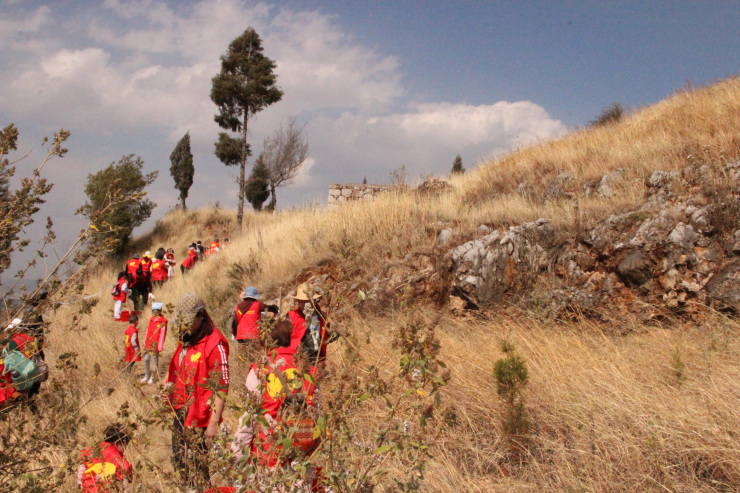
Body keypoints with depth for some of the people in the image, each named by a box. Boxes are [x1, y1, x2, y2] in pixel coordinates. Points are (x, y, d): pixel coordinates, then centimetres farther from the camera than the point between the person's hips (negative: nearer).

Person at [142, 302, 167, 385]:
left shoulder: (163, 321, -9)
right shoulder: (151, 319, 12)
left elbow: (162, 334, -12)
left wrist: (160, 346, -15)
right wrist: (145, 342, 17)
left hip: (156, 344, -6)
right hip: (148, 344, 7)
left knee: (155, 360, 0)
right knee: (146, 359, 9)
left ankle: (152, 377, 10)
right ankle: (147, 376, 23)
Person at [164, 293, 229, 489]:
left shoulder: (214, 344, -16)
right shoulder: (185, 340, 12)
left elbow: (221, 387, -17)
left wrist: (214, 422, -19)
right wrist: (170, 384, 5)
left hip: (200, 416, -9)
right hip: (181, 411, 9)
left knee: (197, 466, -3)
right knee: (179, 462, 16)